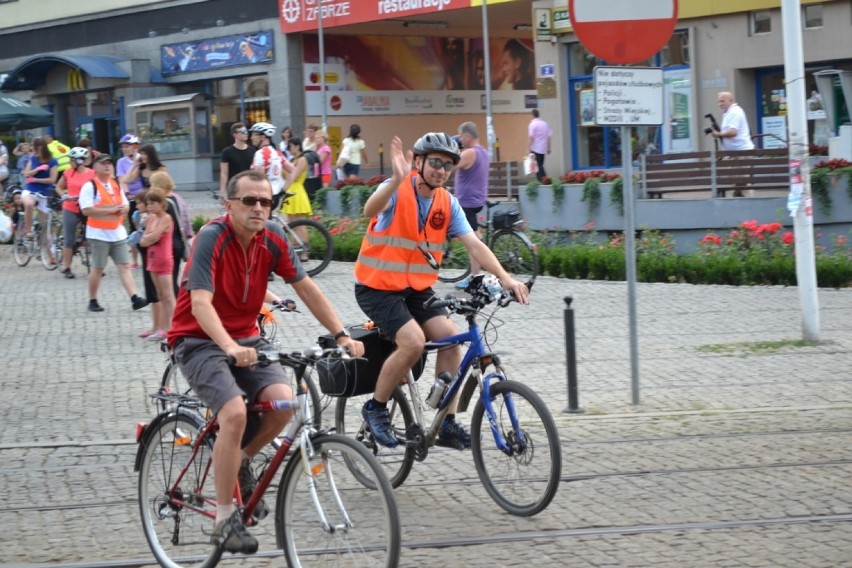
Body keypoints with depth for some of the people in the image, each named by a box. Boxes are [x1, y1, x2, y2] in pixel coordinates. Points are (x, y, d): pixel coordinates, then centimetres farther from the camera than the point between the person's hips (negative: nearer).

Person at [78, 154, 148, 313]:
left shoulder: (116, 185, 14)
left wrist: (122, 209, -7)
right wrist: (110, 210, -19)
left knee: (124, 266, -2)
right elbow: (86, 210, -18)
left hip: (118, 233, 6)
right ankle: (93, 301, 13)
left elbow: (126, 205, 19)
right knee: (98, 268, 1)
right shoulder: (90, 186, -8)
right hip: (99, 234, -6)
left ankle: (135, 299, -9)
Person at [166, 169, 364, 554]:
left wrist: (342, 336, -8)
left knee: (283, 401, -20)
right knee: (235, 411, -28)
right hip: (200, 341, -5)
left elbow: (306, 288, 2)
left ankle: (240, 462, 10)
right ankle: (225, 520, -17)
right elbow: (200, 302, -31)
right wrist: (230, 347, -46)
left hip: (245, 338, 5)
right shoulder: (212, 238, -21)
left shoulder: (273, 238, -4)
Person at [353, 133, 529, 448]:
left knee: (449, 337, -14)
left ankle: (447, 423, -5)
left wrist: (504, 278, -21)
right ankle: (376, 408, -4)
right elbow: (370, 211, -38)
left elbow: (474, 245, -6)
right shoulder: (396, 191, -16)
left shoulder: (447, 203, 0)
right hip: (378, 287, -6)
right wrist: (397, 180, -56)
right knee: (414, 341, -25)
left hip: (417, 289, 6)